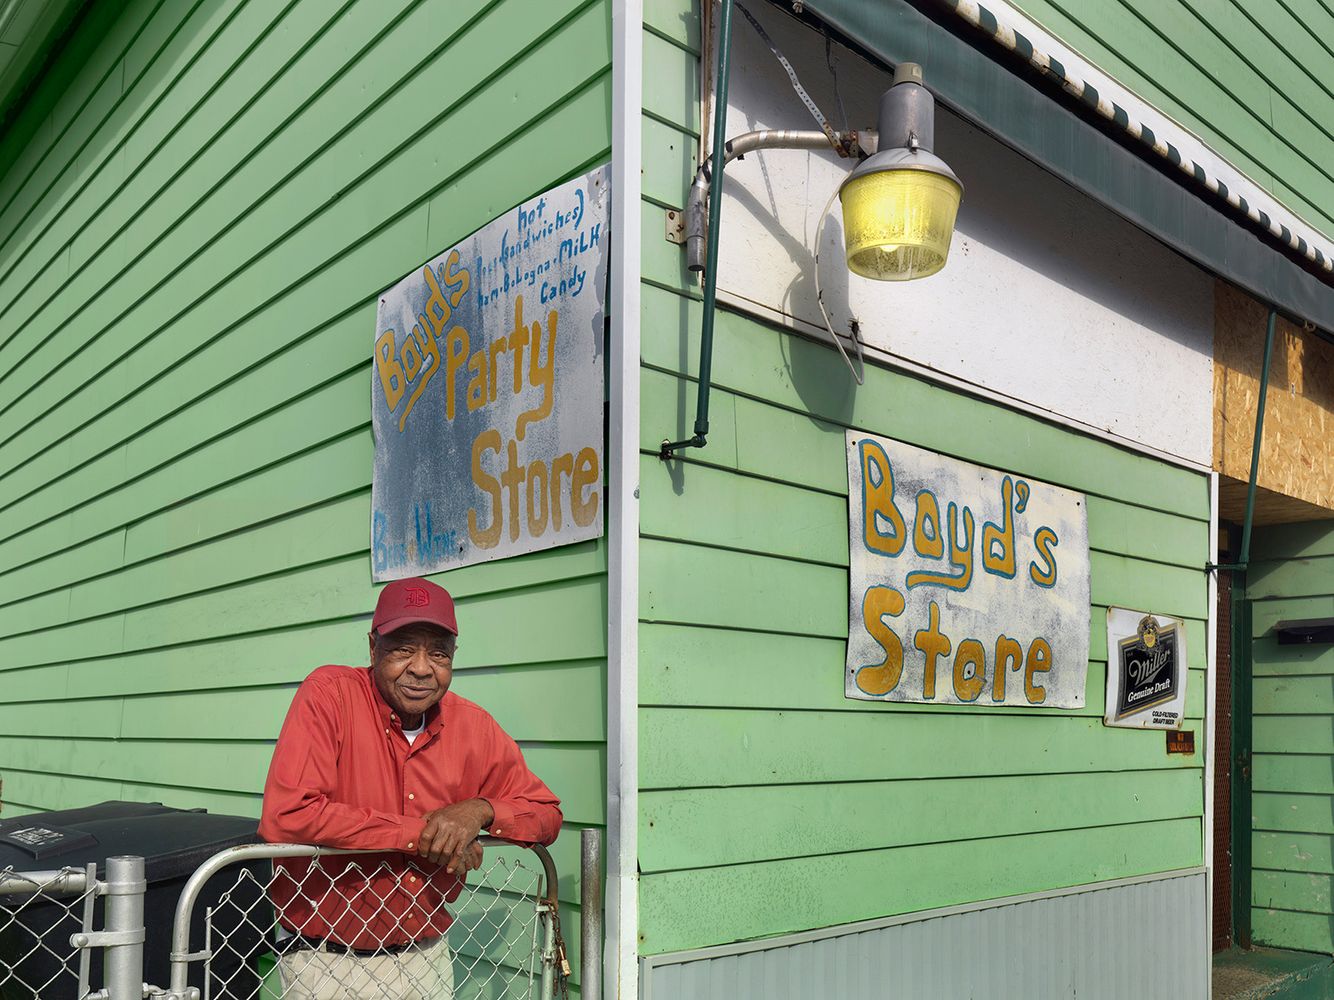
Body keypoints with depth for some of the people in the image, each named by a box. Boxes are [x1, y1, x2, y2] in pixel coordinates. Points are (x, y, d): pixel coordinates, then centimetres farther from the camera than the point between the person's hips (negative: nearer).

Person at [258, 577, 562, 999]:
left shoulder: (473, 726, -3)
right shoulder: (329, 693, -16)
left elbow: (547, 814, 5)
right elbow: (285, 817, -27)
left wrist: (480, 810, -16)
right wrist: (417, 834, -23)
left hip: (427, 958, 5)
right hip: (325, 963, -4)